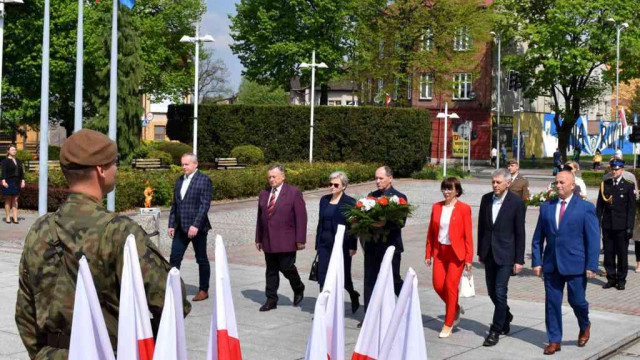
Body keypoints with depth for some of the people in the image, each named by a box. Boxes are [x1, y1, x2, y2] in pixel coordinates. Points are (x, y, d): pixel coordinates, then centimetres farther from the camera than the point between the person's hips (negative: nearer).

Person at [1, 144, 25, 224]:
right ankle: (8, 218, 6)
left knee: (15, 200, 3)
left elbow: (21, 172, 14)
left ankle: (15, 218, 3)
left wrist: (22, 181, 7)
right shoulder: (5, 161, -3)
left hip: (16, 183, 5)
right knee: (8, 200, 1)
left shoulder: (18, 161, 14)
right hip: (8, 182, -5)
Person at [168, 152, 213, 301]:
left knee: (202, 260, 6)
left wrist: (196, 225, -21)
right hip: (181, 227, 6)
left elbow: (205, 205, -15)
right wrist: (171, 225, 9)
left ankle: (203, 290, 16)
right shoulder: (179, 181, 12)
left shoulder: (204, 180, -8)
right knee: (174, 258, 2)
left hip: (197, 227, -6)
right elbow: (175, 204, 15)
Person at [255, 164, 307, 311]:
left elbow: (301, 217, -7)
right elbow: (260, 217, 17)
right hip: (268, 241, 5)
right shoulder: (263, 194, 13)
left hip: (286, 241, -5)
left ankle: (298, 289, 21)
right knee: (271, 271, 7)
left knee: (286, 267, -6)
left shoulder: (294, 193, -4)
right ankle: (271, 300, 14)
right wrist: (258, 238, 14)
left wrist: (300, 240, -11)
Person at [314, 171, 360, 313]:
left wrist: (353, 247, -10)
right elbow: (320, 222, 14)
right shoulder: (324, 200, 10)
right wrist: (318, 243, 11)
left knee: (342, 275, 5)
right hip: (325, 244, 5)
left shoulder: (349, 202, -6)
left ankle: (353, 295, 35)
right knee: (323, 275, 1)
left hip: (342, 244, -5)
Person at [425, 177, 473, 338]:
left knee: (451, 286, -3)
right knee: (438, 285, 3)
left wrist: (468, 258, -10)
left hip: (456, 253, -4)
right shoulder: (436, 207, 5)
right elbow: (431, 232, 10)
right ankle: (455, 309, 32)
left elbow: (468, 235, -7)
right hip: (439, 251, 5)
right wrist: (429, 253, 7)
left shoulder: (464, 209, -7)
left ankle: (448, 324, 10)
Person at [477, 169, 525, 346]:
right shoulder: (486, 199, 5)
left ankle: (496, 330, 3)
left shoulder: (516, 202, -9)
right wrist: (480, 252, 12)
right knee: (492, 291, 13)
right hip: (489, 253, 5)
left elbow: (520, 232, -7)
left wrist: (519, 260, -8)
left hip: (505, 254, -5)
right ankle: (505, 319, 36)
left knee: (500, 292, -6)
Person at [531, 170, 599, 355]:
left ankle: (585, 326, 35)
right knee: (552, 302, 5)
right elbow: (538, 237, 9)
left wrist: (591, 265, -11)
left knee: (577, 300, 3)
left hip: (575, 264, -3)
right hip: (551, 264, 3)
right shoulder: (546, 207, 7)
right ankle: (554, 340, 17)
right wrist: (536, 261, 2)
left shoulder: (586, 208, -3)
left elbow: (593, 239, -6)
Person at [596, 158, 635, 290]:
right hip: (607, 225, 3)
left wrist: (629, 227, -8)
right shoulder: (604, 184, 8)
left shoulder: (628, 186, -1)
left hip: (621, 226, -3)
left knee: (622, 253, 4)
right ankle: (611, 278, 17)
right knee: (608, 253, 7)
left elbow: (632, 208, -3)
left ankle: (621, 280, 14)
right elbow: (600, 205, 10)